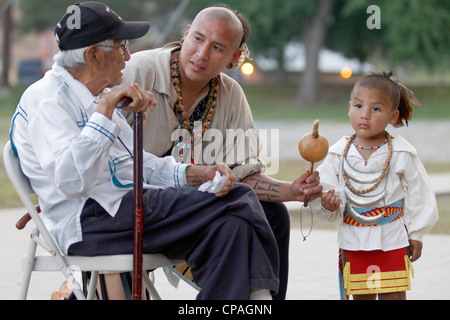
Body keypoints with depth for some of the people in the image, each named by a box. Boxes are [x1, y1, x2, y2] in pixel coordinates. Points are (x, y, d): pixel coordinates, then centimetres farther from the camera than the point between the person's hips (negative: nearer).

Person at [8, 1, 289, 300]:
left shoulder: (98, 95, 24)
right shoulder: (46, 99, -7)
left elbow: (140, 164, 22)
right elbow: (71, 181, -24)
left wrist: (197, 174, 4)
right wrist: (106, 107, -25)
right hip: (87, 222, -10)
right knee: (233, 205, -23)